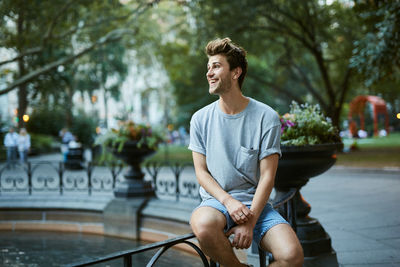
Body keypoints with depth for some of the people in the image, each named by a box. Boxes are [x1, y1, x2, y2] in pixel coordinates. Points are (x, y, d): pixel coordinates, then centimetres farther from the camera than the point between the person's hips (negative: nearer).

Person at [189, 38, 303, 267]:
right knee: (203, 225, -36)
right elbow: (201, 171, 4)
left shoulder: (266, 117, -3)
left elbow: (267, 176, -6)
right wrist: (228, 201, -14)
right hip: (217, 200, 1)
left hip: (256, 204, -1)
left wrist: (250, 222, -17)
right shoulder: (201, 119, 4)